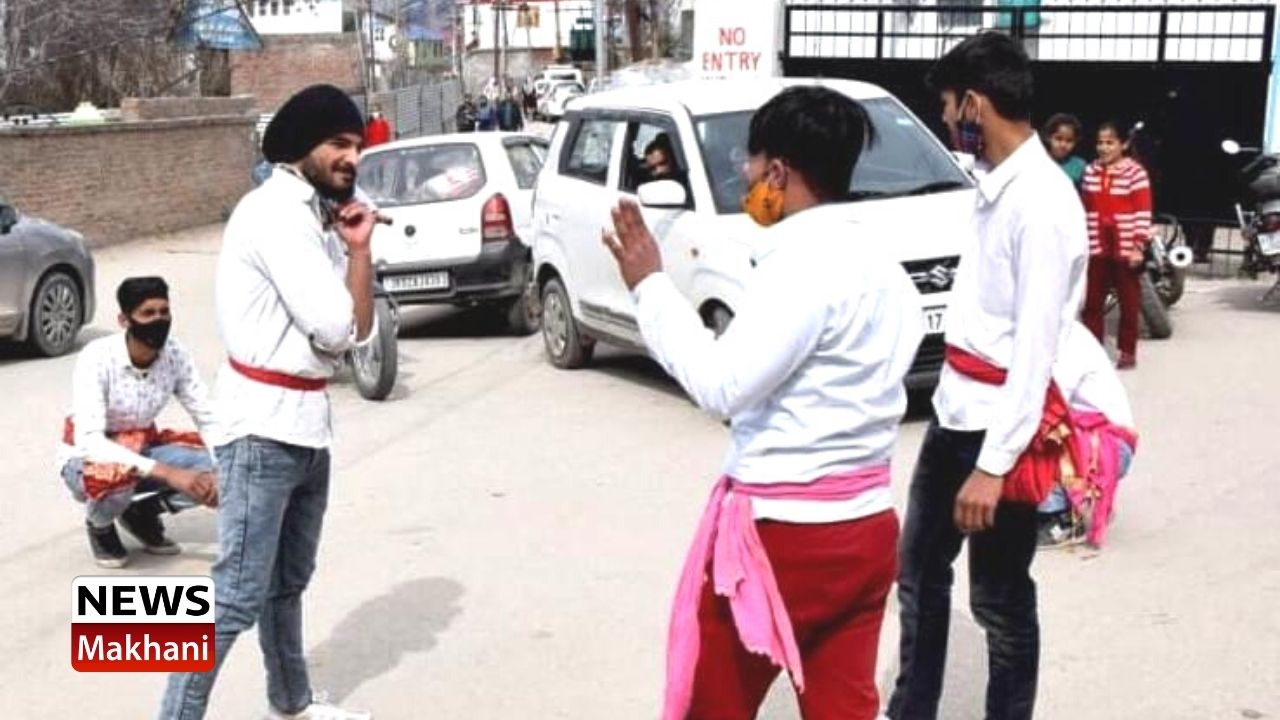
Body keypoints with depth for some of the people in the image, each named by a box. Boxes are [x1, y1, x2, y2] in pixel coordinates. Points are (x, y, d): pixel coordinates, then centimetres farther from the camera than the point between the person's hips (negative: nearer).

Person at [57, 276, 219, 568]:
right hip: (87, 456, -4)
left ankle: (142, 512, 9)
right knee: (114, 478, -38)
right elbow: (89, 441, -36)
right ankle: (99, 524, -1)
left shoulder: (176, 355, -14)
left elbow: (208, 419, -9)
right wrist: (166, 472, -44)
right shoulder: (96, 359, -28)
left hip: (141, 449, 4)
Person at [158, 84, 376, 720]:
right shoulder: (276, 213, -15)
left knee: (288, 580, 20)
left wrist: (358, 249, -2)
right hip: (266, 426, -10)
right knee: (238, 593, -9)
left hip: (306, 421, 10)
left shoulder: (317, 219, 13)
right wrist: (354, 249, -3)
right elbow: (334, 328, -19)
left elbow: (359, 329, 10)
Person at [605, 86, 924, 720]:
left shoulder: (802, 263, -18)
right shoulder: (881, 265, 10)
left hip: (783, 531, -8)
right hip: (864, 526, 8)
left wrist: (649, 286, -14)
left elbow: (722, 386, -21)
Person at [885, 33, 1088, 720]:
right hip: (955, 412, 9)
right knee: (919, 573, 19)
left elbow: (1036, 345, -22)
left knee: (999, 599, 6)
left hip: (1003, 428, -9)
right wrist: (966, 430, 15)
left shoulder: (1042, 202, -20)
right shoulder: (995, 187, 7)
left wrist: (994, 462, -22)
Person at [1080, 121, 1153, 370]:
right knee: (1093, 301, 6)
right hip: (1097, 247, 4)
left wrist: (1139, 246, -15)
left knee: (1129, 301, 6)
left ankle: (1128, 351, 14)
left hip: (1125, 248, -4)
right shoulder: (1091, 172, 7)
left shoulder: (1135, 172, -9)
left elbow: (1143, 212, -10)